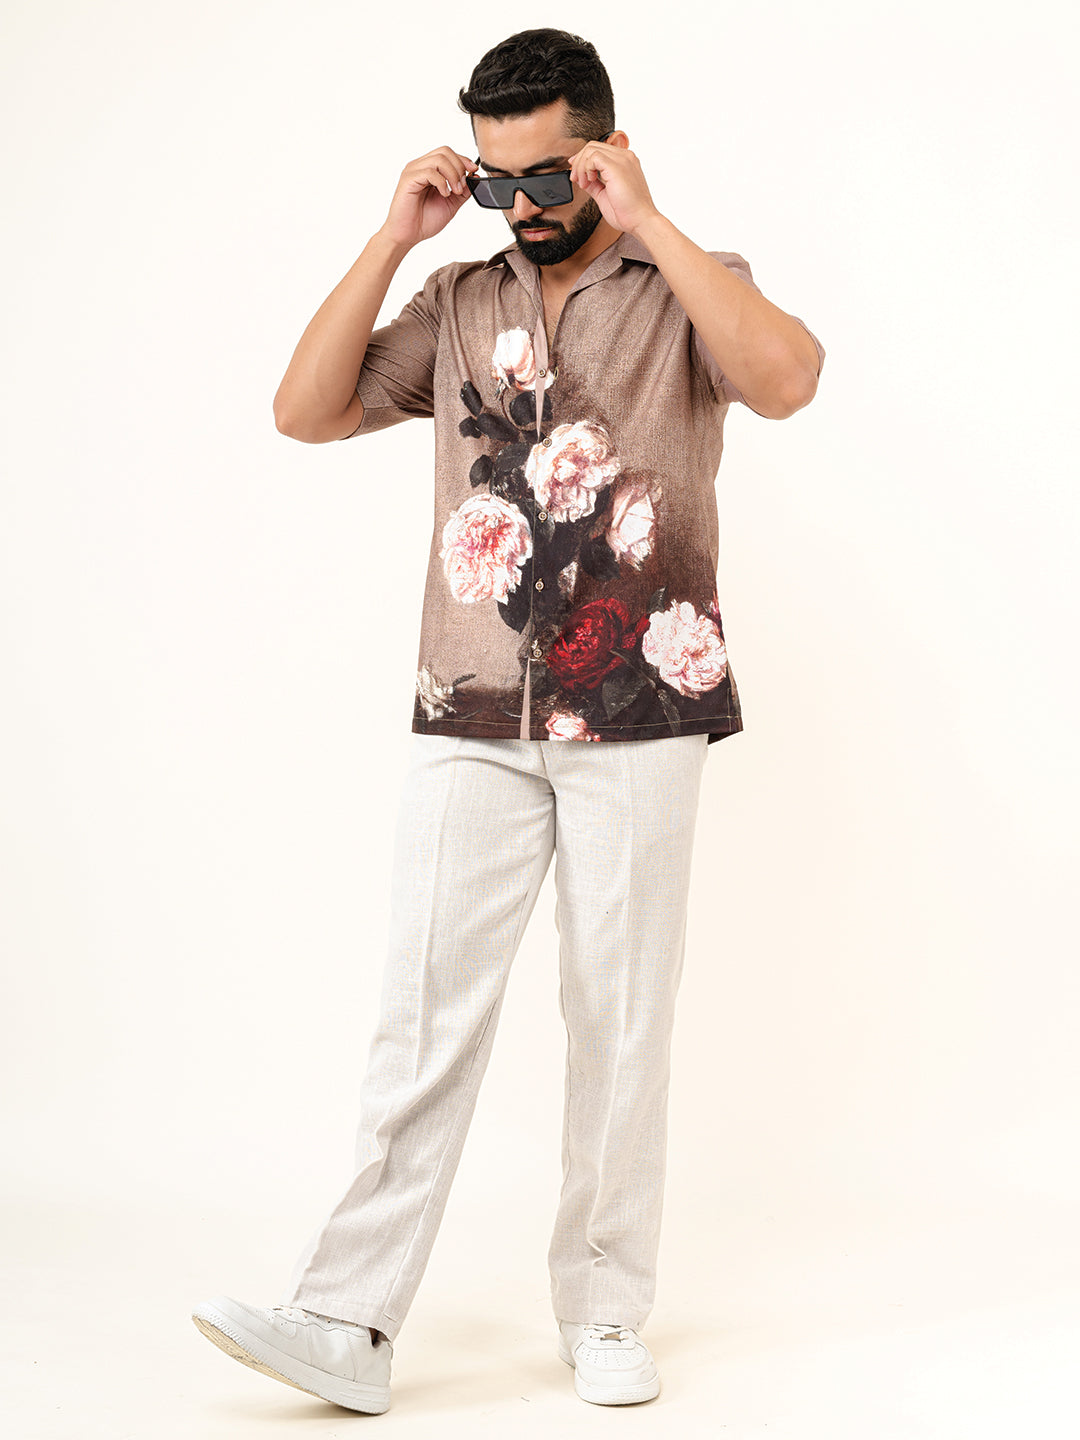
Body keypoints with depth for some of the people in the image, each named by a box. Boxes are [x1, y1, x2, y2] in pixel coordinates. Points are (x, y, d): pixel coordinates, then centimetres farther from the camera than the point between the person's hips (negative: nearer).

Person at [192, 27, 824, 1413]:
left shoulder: (687, 290, 5)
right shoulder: (460, 300, 14)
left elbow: (786, 378, -17)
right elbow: (307, 411, 6)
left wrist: (648, 221, -15)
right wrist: (393, 237, 1)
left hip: (637, 716, -2)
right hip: (471, 721, 2)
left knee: (620, 1016, 4)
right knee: (425, 1013, -3)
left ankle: (605, 1313, 17)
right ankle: (346, 1320, -1)